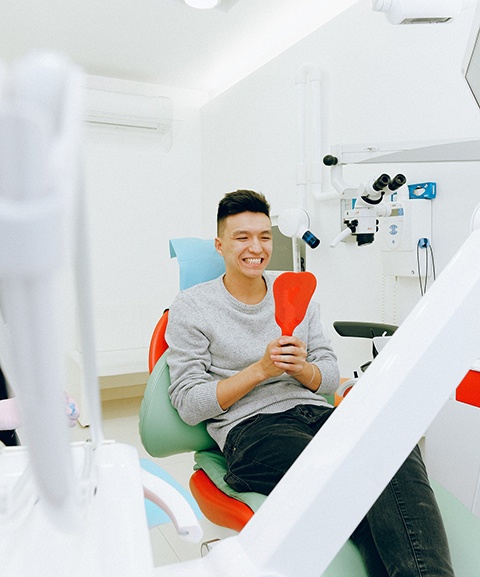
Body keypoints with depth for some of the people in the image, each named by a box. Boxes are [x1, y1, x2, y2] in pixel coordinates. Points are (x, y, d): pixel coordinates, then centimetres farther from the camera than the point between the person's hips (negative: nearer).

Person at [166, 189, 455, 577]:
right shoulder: (191, 308, 3)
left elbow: (330, 378, 15)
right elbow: (189, 405, -3)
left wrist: (301, 368, -9)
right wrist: (261, 369, -12)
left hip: (315, 412, 5)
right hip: (250, 429, -4)